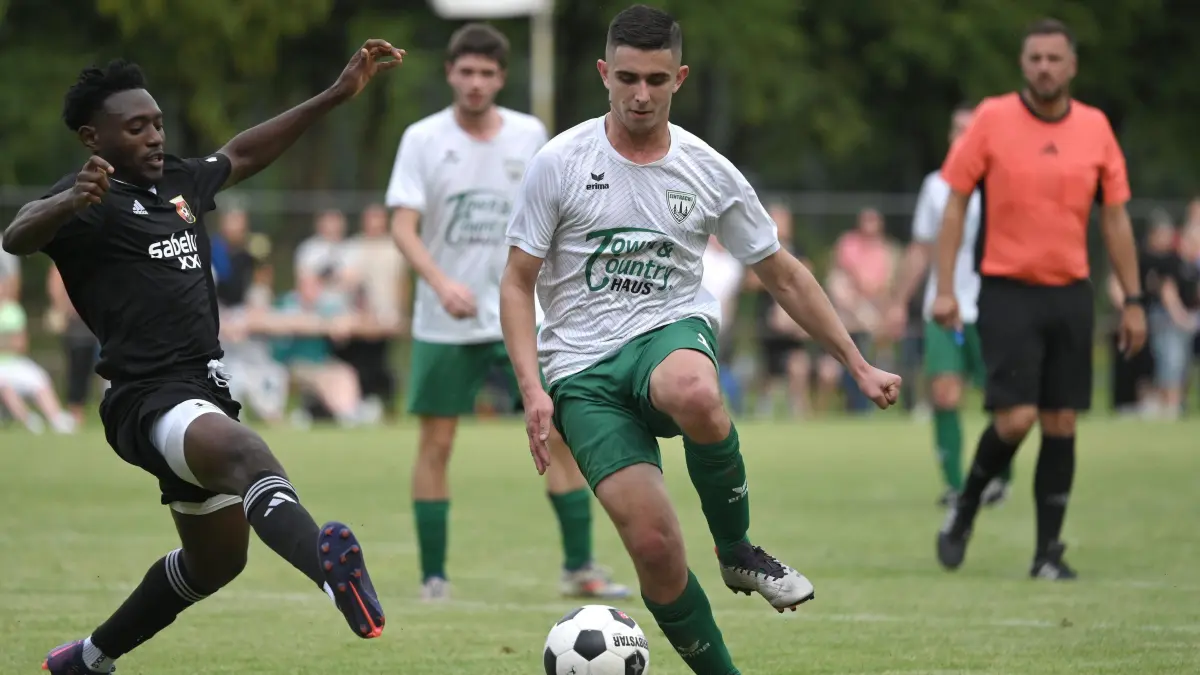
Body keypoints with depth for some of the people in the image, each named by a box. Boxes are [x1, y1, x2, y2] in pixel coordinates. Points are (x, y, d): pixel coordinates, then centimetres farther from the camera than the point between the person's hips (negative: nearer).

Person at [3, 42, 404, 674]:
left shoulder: (179, 182, 13)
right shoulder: (89, 202, -12)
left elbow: (242, 153, 32)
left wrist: (338, 94, 32)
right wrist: (69, 203, -56)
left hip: (202, 394, 10)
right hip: (148, 401, -10)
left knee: (215, 560, 22)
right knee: (243, 451, -40)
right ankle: (330, 566, -71)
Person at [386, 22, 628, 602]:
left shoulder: (529, 135, 3)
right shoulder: (422, 139, -4)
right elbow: (403, 226, -11)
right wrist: (441, 283, -27)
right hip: (444, 321, -1)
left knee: (562, 433, -6)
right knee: (436, 442, 0)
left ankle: (579, 569, 1)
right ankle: (433, 576, 9)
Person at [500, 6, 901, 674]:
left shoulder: (709, 173, 3)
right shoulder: (561, 163, -3)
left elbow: (784, 275, 13)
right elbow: (518, 285, 2)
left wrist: (859, 365, 11)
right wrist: (533, 389, -11)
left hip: (672, 332, 1)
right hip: (582, 370, 0)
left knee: (695, 394, -40)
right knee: (654, 544, -18)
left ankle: (739, 552, -15)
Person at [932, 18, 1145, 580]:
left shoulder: (1095, 128, 4)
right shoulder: (993, 119, -4)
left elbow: (1115, 219, 9)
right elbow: (955, 203, 0)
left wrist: (1132, 301, 5)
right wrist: (945, 288, -6)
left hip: (1070, 294, 3)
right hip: (1008, 291, -3)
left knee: (1061, 424, 1)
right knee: (1015, 418, -13)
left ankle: (1048, 551, 9)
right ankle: (964, 510, 12)